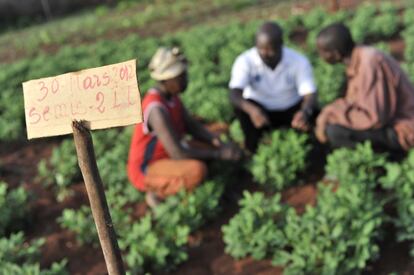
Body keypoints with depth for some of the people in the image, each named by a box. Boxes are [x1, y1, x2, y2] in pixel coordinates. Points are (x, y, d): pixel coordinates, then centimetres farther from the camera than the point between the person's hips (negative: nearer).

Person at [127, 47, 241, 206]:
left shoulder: (171, 93, -1)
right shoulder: (157, 109, -32)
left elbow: (192, 126, 7)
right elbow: (178, 153, -33)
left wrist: (219, 144, -10)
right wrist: (219, 153, -25)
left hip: (164, 158, 9)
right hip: (147, 170, -9)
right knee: (197, 170, -33)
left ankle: (160, 186, 10)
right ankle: (158, 193, -7)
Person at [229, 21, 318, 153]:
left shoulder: (299, 61, -20)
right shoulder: (245, 61, -22)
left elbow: (310, 94, -28)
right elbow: (234, 94, -35)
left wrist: (305, 112, -53)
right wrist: (251, 109, -57)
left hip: (291, 109, 1)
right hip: (260, 110, 0)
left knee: (313, 112, -29)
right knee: (241, 107, -31)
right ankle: (252, 149, -9)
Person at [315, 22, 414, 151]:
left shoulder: (369, 63, -27)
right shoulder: (357, 59, 1)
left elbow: (373, 118, -29)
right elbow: (353, 101, 9)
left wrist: (329, 115, -20)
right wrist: (325, 115, -6)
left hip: (402, 130, -10)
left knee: (334, 130, -24)